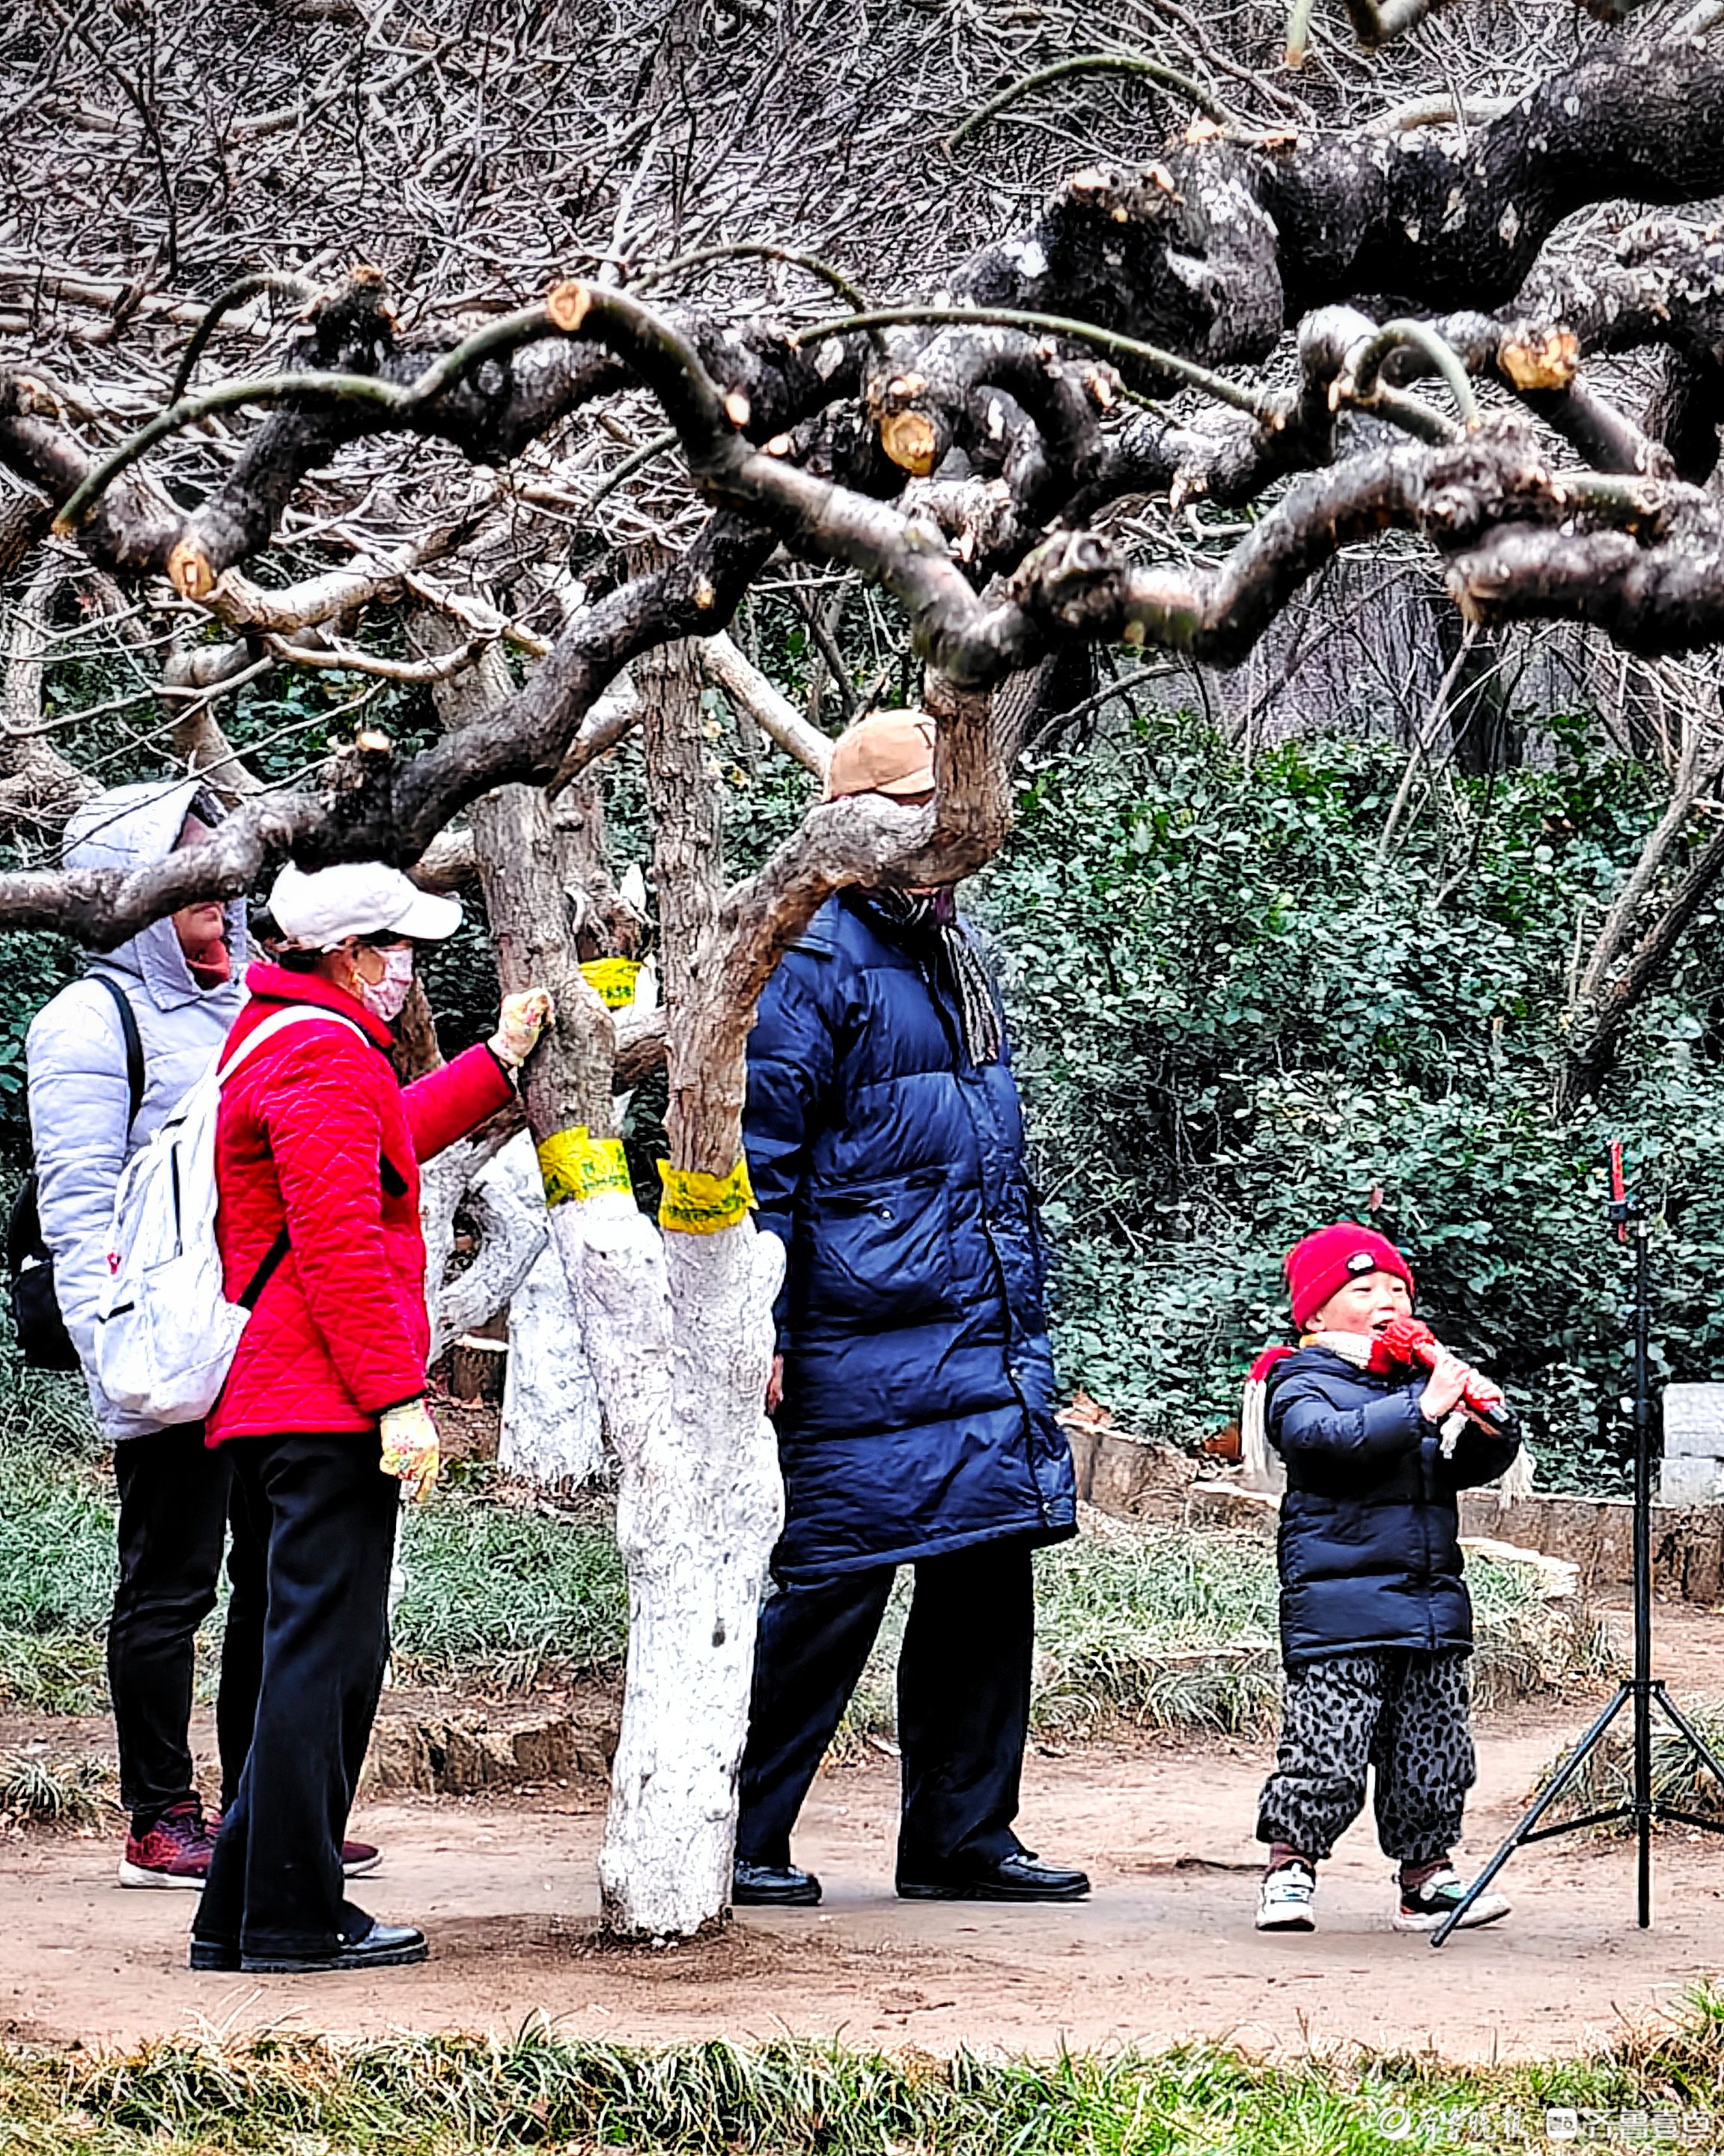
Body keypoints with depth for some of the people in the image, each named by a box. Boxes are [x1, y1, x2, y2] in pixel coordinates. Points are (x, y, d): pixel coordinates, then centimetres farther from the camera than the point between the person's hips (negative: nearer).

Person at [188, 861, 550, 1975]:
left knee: (316, 1651, 14)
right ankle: (294, 1919, -5)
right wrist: (398, 1394, -22)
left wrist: (499, 1060, 43)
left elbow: (389, 1141, 38)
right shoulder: (324, 1056, -13)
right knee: (327, 1649, -7)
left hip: (270, 1408, 11)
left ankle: (245, 1914, 16)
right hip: (327, 1410, -11)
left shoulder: (273, 1038, 21)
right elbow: (340, 1245, -21)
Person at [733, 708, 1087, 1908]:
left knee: (986, 1578, 10)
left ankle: (963, 1834, 19)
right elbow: (761, 1156, -11)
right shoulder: (816, 962, -8)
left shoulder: (958, 955, 19)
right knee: (832, 1590, -7)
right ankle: (737, 1839, 3)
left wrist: (1027, 1318, 24)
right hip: (867, 1346, -9)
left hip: (986, 1334, 9)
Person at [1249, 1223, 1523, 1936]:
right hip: (1338, 1602, -6)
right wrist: (1421, 1411, -32)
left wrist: (1487, 1427, -9)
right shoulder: (1303, 1386, -2)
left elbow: (1475, 1467, 13)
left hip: (1432, 1598, 6)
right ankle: (1289, 1871, 4)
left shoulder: (1422, 1381, 15)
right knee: (1325, 1749, -9)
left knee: (1433, 1747, 8)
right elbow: (1334, 1435, -23)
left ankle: (1426, 1877, 17)